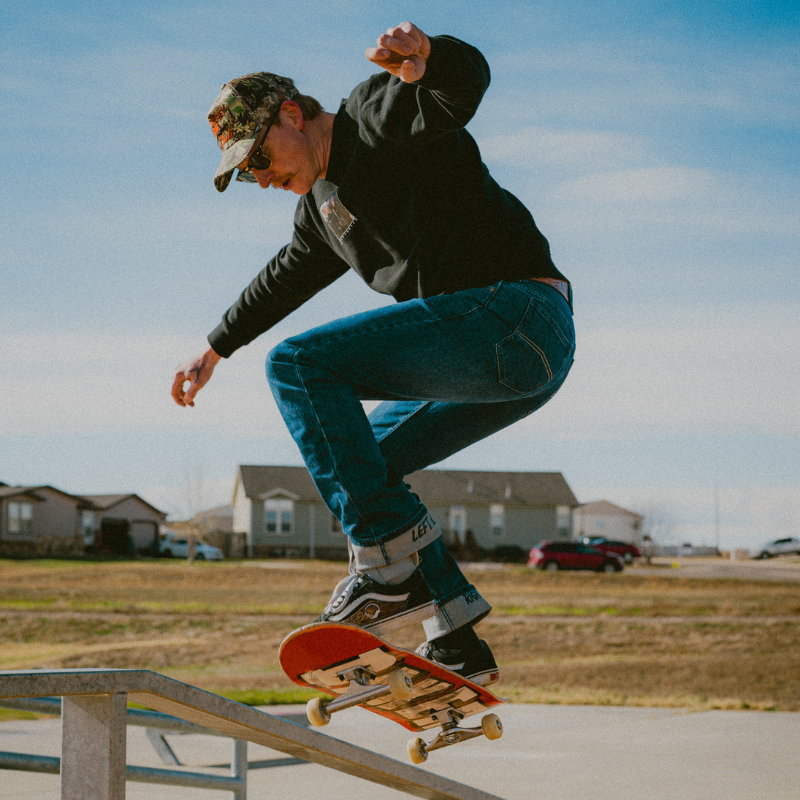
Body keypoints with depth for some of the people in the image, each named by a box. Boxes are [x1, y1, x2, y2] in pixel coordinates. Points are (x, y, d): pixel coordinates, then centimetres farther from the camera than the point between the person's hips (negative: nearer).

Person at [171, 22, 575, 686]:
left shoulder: (375, 116, -3)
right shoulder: (322, 205, 24)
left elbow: (464, 84, -25)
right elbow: (283, 281, 42)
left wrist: (422, 54, -48)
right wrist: (215, 351, 52)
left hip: (519, 313, -10)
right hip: (516, 357, 10)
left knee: (300, 363, -15)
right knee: (359, 462, 19)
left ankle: (391, 565, -22)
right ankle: (458, 643, 12)